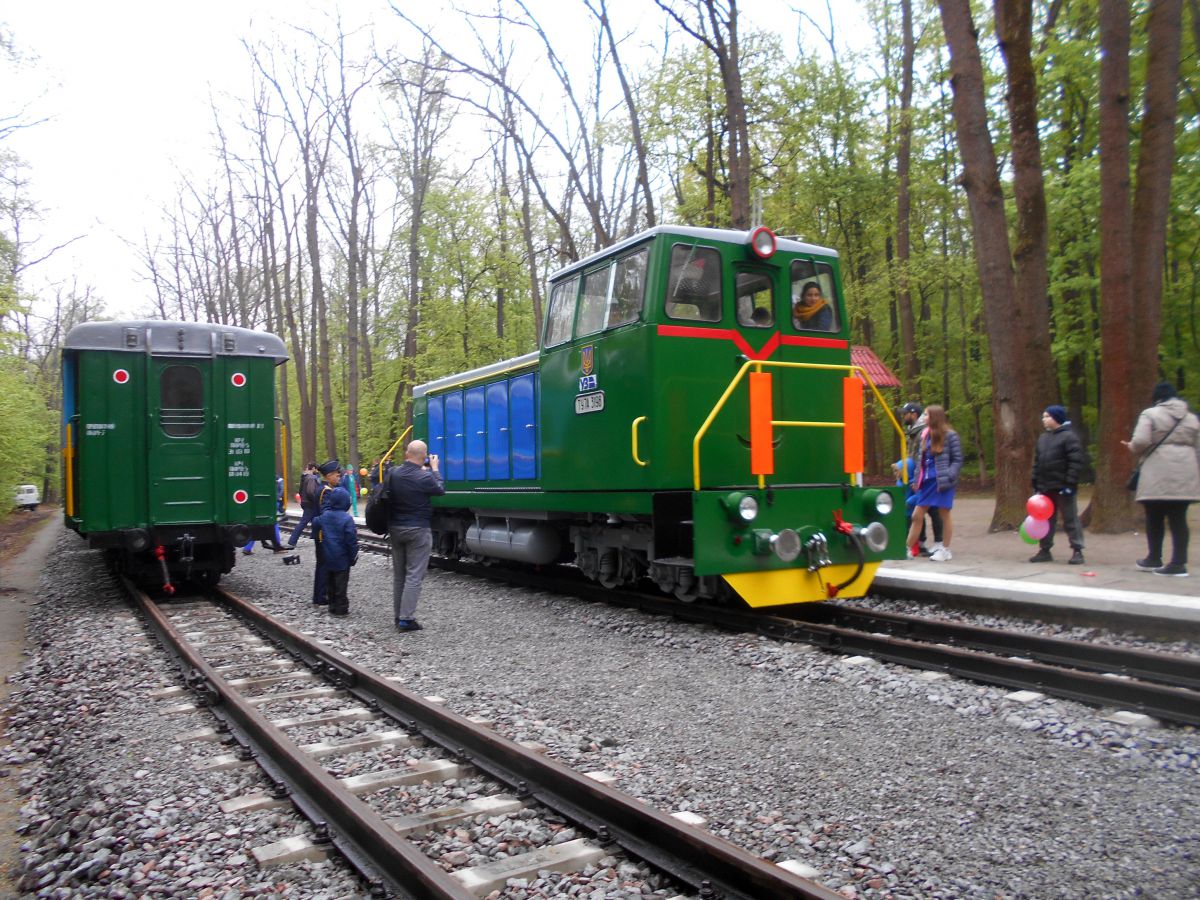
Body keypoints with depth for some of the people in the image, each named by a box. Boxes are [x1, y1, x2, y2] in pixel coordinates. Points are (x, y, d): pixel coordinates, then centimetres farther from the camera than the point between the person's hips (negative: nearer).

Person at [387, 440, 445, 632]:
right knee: (414, 575, -3)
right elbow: (440, 489, 0)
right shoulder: (424, 477, -19)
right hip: (417, 530, -6)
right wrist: (434, 469, 11)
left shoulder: (393, 472, -2)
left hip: (395, 528, 6)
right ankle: (406, 619, -6)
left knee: (398, 575, 14)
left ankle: (398, 616, 20)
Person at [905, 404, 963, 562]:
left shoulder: (950, 435, -6)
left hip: (942, 482, -6)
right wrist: (918, 479, 10)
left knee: (945, 515, 4)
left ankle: (945, 550, 15)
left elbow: (958, 460, -6)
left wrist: (948, 477, -18)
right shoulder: (924, 435, 11)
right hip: (927, 481, 6)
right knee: (917, 516, 5)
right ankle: (908, 549, 11)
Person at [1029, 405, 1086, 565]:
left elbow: (1076, 462, -15)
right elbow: (1037, 462, 17)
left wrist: (1070, 484, -19)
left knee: (1070, 519, -1)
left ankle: (1077, 551, 5)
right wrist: (1036, 484, 13)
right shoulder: (1043, 437, 14)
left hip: (1062, 487, -7)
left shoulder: (1069, 436, -9)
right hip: (1045, 487, 7)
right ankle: (1045, 550, 19)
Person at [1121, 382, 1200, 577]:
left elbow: (1141, 442, -15)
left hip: (1158, 476, -5)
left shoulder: (1150, 414, -2)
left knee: (1155, 518, 7)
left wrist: (1131, 447, 7)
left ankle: (1154, 559, 18)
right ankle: (1179, 563, 2)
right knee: (1179, 518, 4)